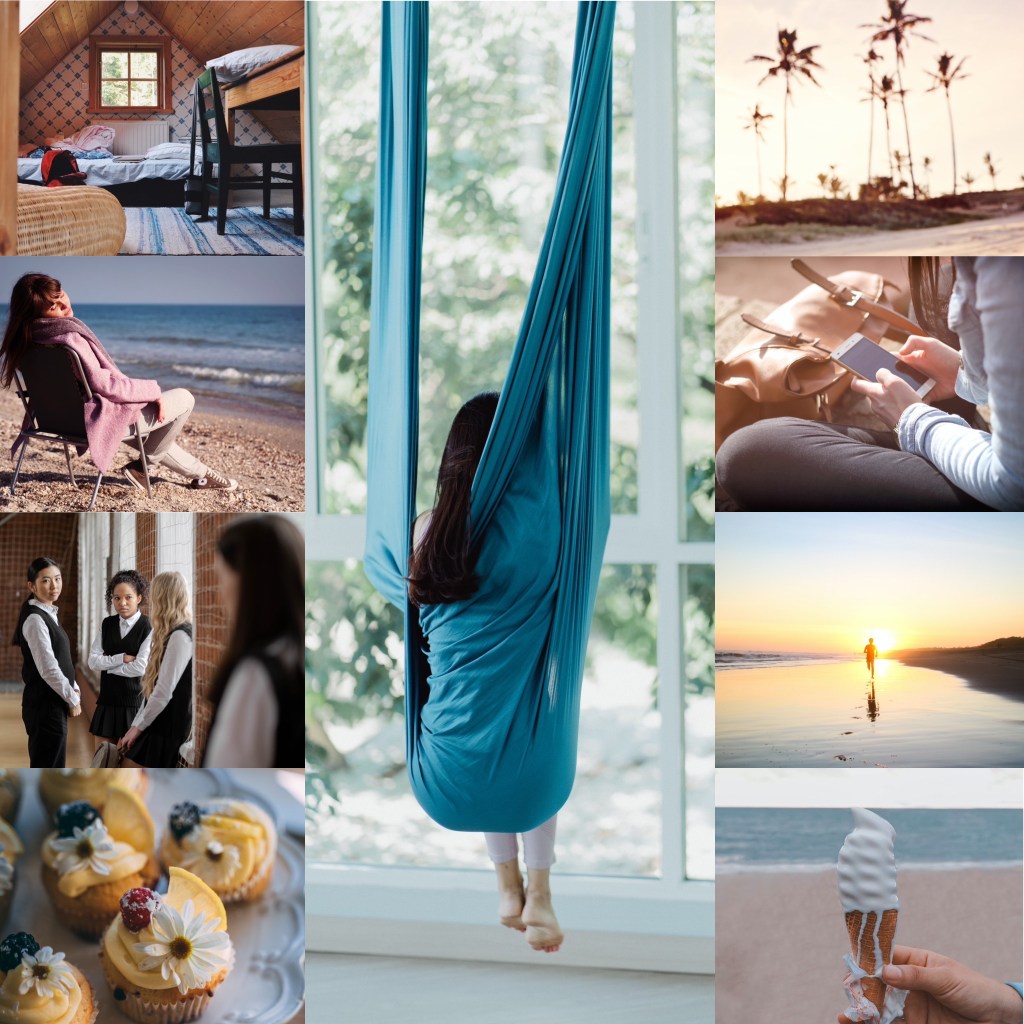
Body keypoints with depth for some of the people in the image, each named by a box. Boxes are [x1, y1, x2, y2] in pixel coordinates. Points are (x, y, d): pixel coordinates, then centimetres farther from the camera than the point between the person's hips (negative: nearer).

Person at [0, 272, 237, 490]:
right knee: (184, 399, 3)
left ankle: (198, 472, 41)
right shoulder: (68, 336, -29)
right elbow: (102, 384, -26)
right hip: (100, 420, -10)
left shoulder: (30, 337, 0)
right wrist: (153, 391, -15)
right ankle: (144, 466, 15)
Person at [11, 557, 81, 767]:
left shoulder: (47, 614, 13)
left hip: (53, 704, 10)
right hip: (45, 706, -10)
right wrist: (73, 699, -11)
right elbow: (48, 669, -20)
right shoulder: (35, 619, -17)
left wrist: (74, 689, 6)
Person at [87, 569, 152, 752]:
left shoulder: (148, 628, -9)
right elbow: (93, 662, -1)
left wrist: (107, 665, -7)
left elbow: (140, 668, -17)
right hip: (107, 700, 4)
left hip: (133, 701, -4)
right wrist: (121, 658, -13)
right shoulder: (106, 624, 5)